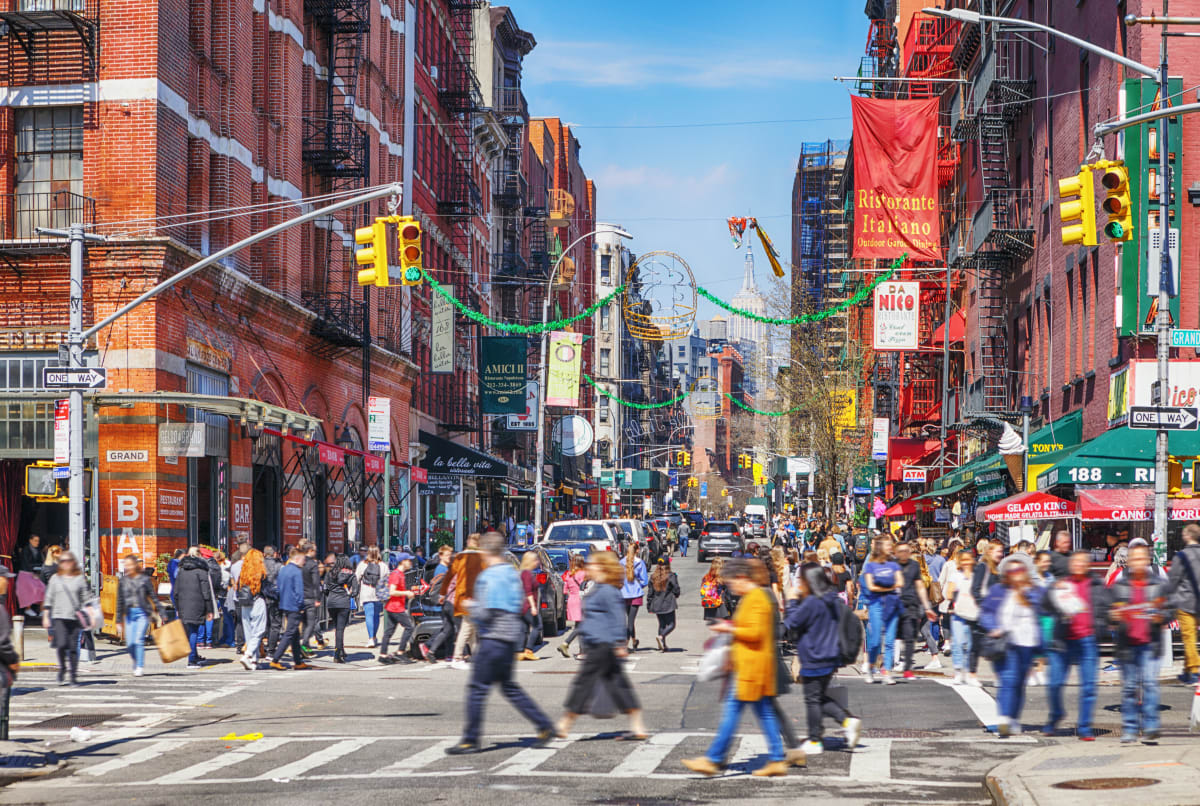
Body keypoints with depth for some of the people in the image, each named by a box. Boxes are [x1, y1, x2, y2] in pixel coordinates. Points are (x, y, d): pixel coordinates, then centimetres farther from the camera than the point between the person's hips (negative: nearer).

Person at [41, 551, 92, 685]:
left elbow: (87, 598, 7)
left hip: (75, 618, 0)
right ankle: (62, 670, 6)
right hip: (59, 617, 0)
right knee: (61, 644, -16)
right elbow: (48, 598, 11)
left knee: (74, 647, -1)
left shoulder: (80, 578, 7)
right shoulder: (55, 578, 9)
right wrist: (45, 617, 7)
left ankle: (73, 675, 9)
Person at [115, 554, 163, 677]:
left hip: (142, 612, -3)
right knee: (130, 644, 0)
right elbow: (120, 601, 12)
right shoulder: (122, 581, 7)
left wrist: (159, 614, 3)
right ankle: (137, 664, 23)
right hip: (129, 613, 3)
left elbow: (153, 597, 4)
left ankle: (139, 667, -7)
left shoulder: (144, 579, -1)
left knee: (139, 640, -15)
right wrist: (119, 621, 12)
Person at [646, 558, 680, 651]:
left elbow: (650, 592, 6)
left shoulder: (653, 576, 3)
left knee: (662, 624, 16)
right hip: (668, 605, -5)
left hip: (656, 604, 5)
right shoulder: (671, 576, -11)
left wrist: (649, 605, 12)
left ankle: (663, 646, 12)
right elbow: (676, 589, -9)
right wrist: (676, 595, 15)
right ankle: (661, 636, -25)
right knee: (671, 625, 2)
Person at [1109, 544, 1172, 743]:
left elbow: (1168, 611, 8)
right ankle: (1130, 729, 12)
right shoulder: (1118, 586, 10)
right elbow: (1110, 611, 11)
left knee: (1149, 683, -13)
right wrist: (1114, 616, -11)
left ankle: (1150, 727, -9)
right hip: (1127, 643, 1)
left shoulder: (1160, 585, 8)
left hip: (1150, 643, -1)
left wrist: (1160, 616, -13)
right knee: (1129, 686, 4)